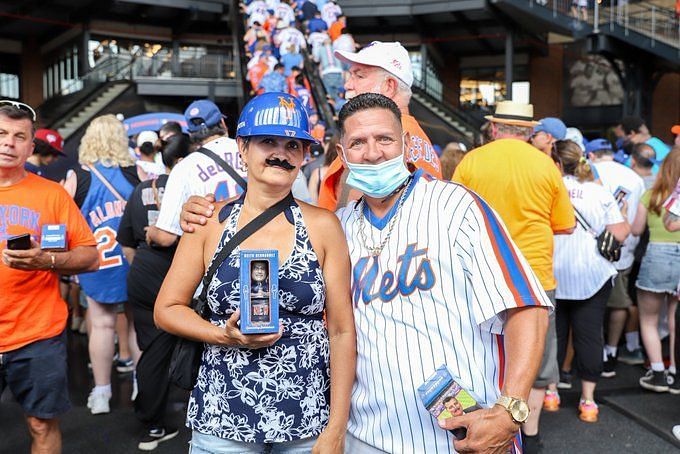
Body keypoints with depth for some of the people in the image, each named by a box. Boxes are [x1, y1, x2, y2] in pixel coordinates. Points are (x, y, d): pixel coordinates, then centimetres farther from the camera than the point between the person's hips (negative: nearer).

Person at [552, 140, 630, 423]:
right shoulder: (601, 193, -1)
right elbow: (619, 235, -2)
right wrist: (624, 218, 18)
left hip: (552, 276, 0)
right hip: (591, 276, 1)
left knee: (553, 333, 11)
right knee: (589, 335, 6)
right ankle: (588, 400, 11)